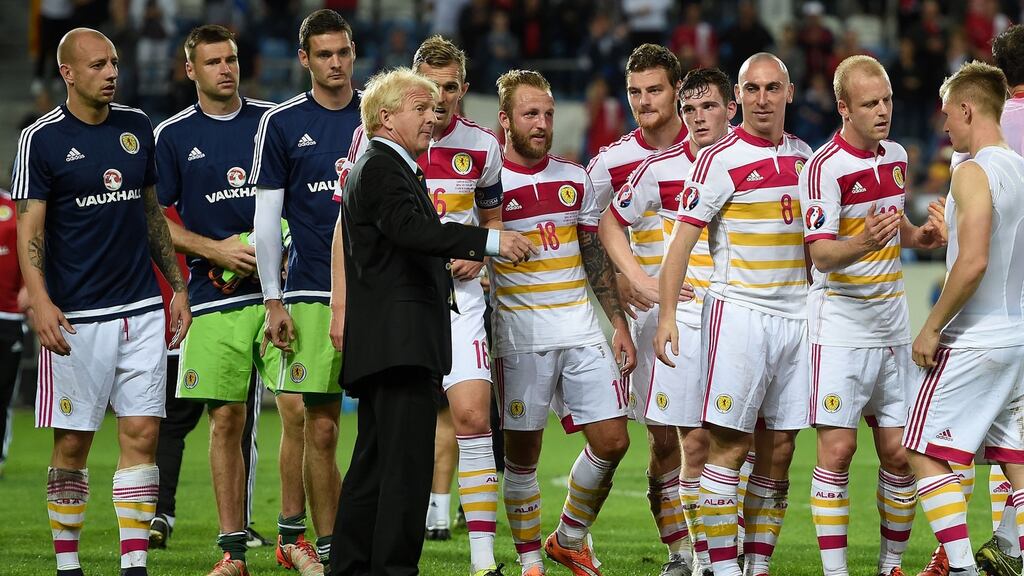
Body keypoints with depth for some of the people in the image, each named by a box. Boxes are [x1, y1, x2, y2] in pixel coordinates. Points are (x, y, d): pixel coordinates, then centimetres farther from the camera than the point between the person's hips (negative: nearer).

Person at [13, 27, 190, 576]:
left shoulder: (137, 127, 11)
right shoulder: (42, 138, -5)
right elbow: (29, 228, -7)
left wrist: (177, 287, 16)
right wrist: (39, 300, -20)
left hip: (142, 309, 4)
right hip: (77, 318, -4)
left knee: (141, 434, -1)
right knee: (72, 443, 0)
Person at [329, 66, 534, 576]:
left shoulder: (387, 168, 23)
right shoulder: (380, 167, -10)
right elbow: (412, 228, -25)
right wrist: (490, 241, -30)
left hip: (384, 341, 11)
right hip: (399, 338, -11)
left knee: (375, 461, 13)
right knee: (408, 461, -13)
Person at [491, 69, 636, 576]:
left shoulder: (575, 179, 11)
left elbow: (596, 259, 16)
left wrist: (619, 324, 12)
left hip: (581, 331, 4)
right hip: (520, 336, -4)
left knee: (611, 441, 0)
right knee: (522, 454, 0)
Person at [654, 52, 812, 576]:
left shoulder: (804, 157, 12)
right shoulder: (720, 159, -7)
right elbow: (681, 240, -10)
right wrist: (667, 315, -19)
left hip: (795, 313, 6)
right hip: (738, 312, -6)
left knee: (778, 449, 5)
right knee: (730, 444, -8)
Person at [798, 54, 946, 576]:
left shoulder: (896, 156, 10)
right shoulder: (825, 166, -13)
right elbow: (821, 253, -19)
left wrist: (916, 235, 6)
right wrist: (862, 244, -38)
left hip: (892, 325, 6)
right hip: (840, 323, -6)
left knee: (899, 453, 5)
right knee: (837, 450, -8)